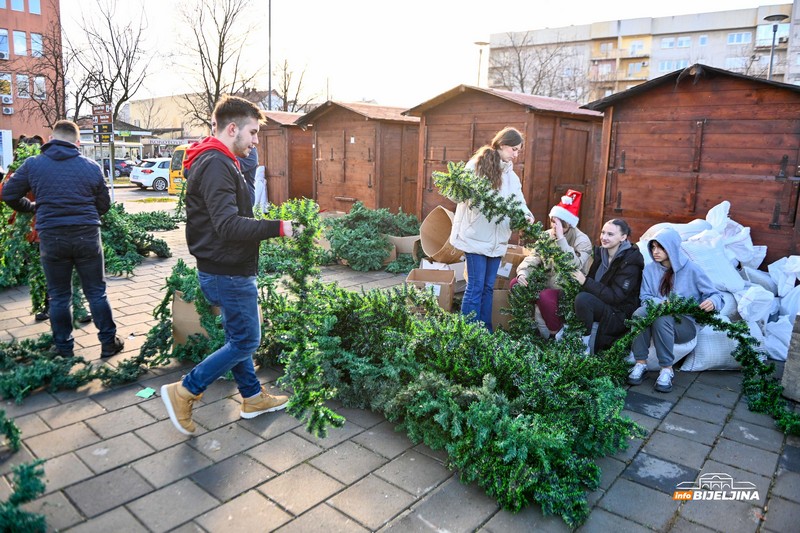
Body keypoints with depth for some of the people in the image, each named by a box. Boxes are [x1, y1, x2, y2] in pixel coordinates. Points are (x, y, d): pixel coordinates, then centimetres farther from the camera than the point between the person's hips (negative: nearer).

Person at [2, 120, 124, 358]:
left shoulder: (32, 164, 1)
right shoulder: (92, 167, 1)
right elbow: (103, 205, 7)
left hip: (51, 238, 0)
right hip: (87, 236, 0)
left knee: (59, 297, 12)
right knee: (96, 292, 11)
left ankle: (64, 350, 20)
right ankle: (108, 342, 16)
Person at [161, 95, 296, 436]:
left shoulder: (219, 162, 13)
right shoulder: (216, 165, -21)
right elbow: (229, 225, -30)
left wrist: (269, 228, 11)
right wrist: (278, 228, -30)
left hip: (225, 269, 11)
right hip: (227, 271, -11)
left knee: (237, 336, 19)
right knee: (246, 340, 0)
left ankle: (253, 397, 34)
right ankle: (184, 392, 9)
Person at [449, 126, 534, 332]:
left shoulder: (511, 175, 14)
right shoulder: (477, 165, -4)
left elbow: (519, 202, 7)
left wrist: (526, 214, -13)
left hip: (497, 238, 6)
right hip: (477, 235, -6)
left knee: (488, 287, 12)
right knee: (476, 287, -6)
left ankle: (486, 331, 21)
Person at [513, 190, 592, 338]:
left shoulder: (582, 241, -15)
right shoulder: (547, 235, 4)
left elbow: (574, 266, -32)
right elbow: (533, 258, 1)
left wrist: (561, 239, -34)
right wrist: (522, 273, -21)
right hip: (549, 283, 7)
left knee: (544, 296, -34)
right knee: (516, 284, -10)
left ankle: (557, 333, -7)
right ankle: (536, 323, 2)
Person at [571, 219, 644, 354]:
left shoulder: (630, 263, -17)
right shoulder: (600, 252, 3)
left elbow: (615, 297, -23)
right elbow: (593, 281, 11)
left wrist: (585, 282, -26)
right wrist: (580, 280, -11)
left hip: (619, 316, -7)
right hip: (601, 304, 7)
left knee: (582, 298, -30)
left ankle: (585, 342, -16)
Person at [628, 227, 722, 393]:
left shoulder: (691, 270, -4)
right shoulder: (649, 269, 8)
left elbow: (715, 295, -3)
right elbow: (645, 297, 2)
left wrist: (712, 302, -28)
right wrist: (660, 303, -20)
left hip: (684, 324, -3)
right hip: (658, 315, 3)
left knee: (662, 319, -38)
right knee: (640, 313, -32)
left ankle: (667, 369, -27)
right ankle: (640, 363, -26)